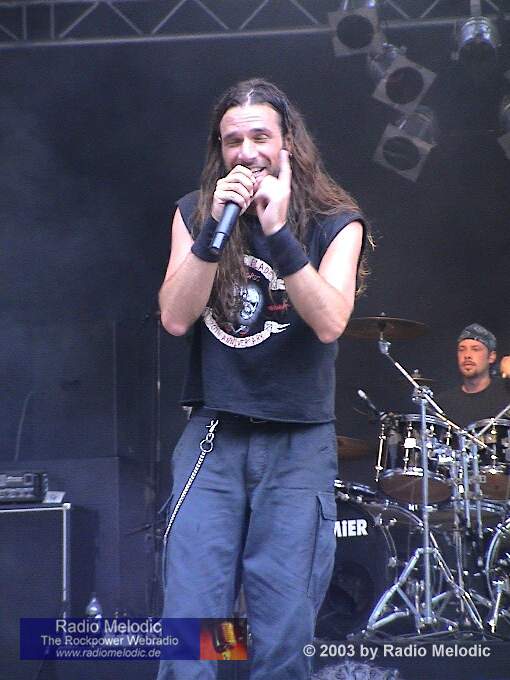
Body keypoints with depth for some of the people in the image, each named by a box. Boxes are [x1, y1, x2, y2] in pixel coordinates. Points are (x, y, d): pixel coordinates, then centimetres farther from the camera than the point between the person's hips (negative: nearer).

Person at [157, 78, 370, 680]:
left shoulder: (335, 223, 1)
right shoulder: (194, 213, 7)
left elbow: (330, 322, -15)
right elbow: (176, 317, -5)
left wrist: (278, 233, -24)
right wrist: (217, 227, -16)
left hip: (298, 446, -1)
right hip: (212, 437, 1)